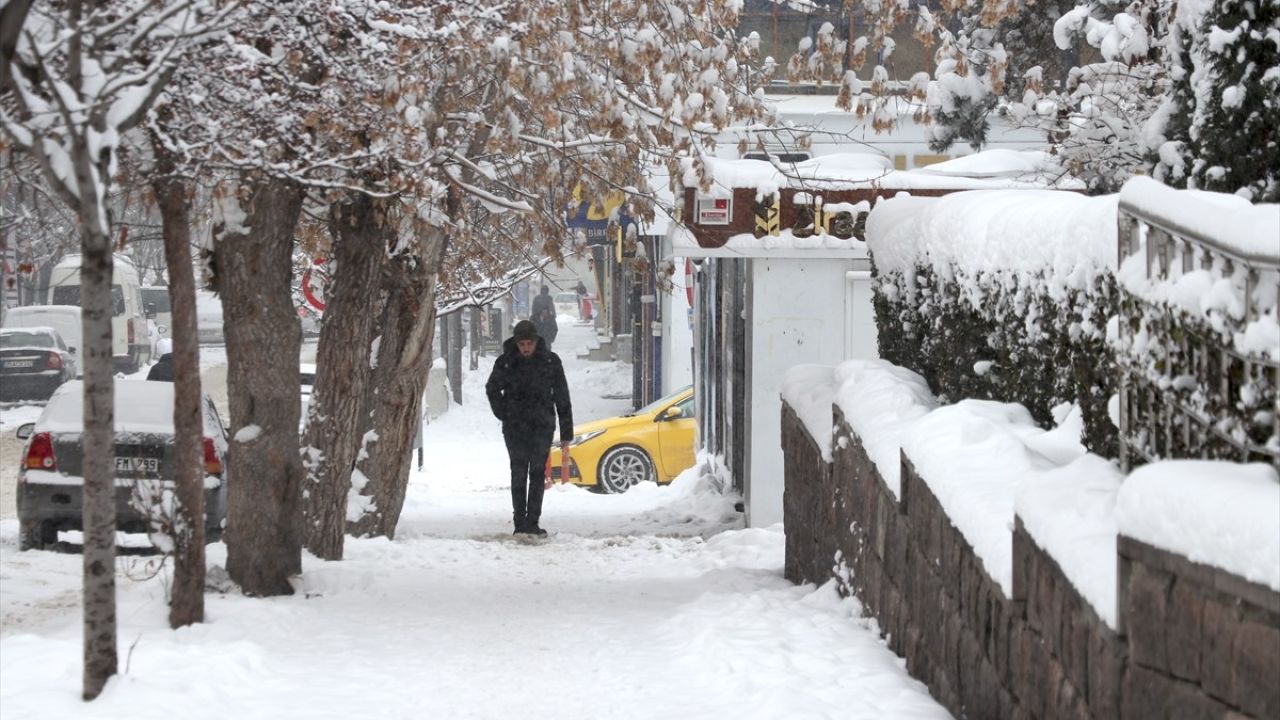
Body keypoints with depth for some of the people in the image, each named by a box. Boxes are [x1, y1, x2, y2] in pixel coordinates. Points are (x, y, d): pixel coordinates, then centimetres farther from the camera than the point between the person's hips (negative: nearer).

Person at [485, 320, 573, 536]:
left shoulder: (550, 361, -1)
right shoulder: (505, 362, -1)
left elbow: (562, 397, 3)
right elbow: (492, 389, 15)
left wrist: (566, 433, 0)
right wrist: (503, 413, 2)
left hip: (542, 426, 0)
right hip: (515, 427, 0)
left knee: (538, 474, 0)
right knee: (518, 474, -1)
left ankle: (532, 522, 4)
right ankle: (519, 522, 3)